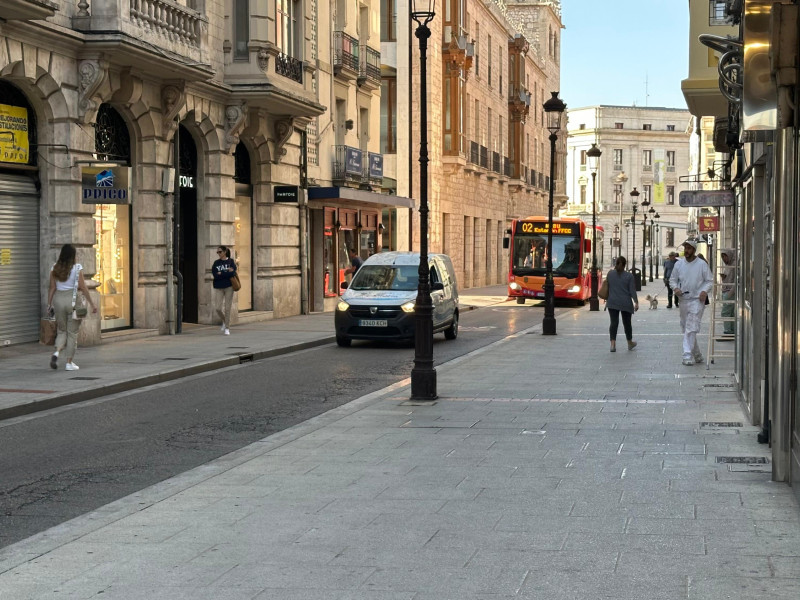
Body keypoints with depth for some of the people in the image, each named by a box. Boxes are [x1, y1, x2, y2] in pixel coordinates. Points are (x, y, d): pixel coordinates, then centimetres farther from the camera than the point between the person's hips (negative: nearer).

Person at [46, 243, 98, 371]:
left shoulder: (55, 268, 1)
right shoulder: (77, 268, -7)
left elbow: (52, 288, 2)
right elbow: (83, 288, -7)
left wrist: (49, 304, 9)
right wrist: (92, 304, -1)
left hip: (58, 299, 3)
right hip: (73, 300, -3)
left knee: (61, 330, 16)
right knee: (72, 332, 5)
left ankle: (57, 352, -10)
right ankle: (69, 363, 7)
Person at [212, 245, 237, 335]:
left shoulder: (231, 261, 3)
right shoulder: (216, 263, 9)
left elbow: (232, 273, -12)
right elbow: (215, 275, -6)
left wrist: (221, 274, -10)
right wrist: (227, 272, -11)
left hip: (228, 287, -2)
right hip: (218, 287, 2)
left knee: (227, 308, -3)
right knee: (217, 308, -5)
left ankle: (227, 328, 8)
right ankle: (224, 322, 23)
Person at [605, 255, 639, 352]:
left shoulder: (610, 273, 0)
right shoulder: (629, 276, -6)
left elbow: (607, 287, 11)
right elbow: (632, 290, -8)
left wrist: (607, 299, 25)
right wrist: (636, 302, -5)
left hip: (612, 303, 1)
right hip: (626, 304, -1)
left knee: (614, 323, -1)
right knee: (627, 323, 13)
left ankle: (613, 344, -15)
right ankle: (630, 343, 29)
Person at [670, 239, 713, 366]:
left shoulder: (702, 264, -2)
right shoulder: (679, 264, 8)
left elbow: (709, 281, 1)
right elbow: (672, 279, 14)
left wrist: (705, 291, -16)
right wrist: (675, 288, -7)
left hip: (697, 300, -5)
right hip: (683, 299, 5)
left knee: (691, 329, -15)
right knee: (686, 329, 11)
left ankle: (688, 355, -17)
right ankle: (696, 355, 23)